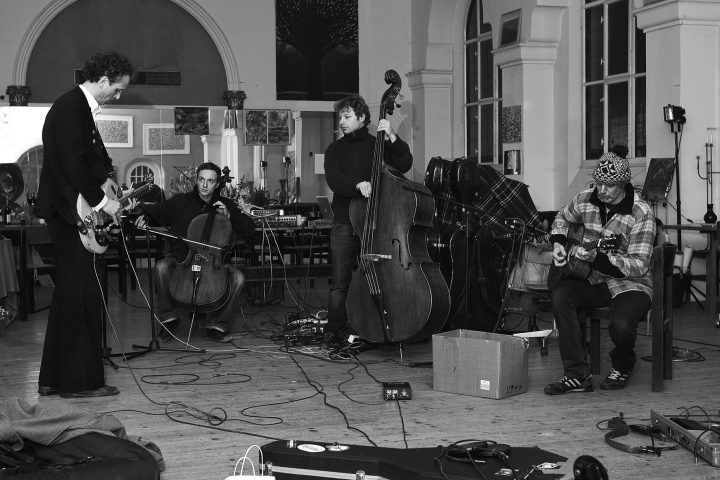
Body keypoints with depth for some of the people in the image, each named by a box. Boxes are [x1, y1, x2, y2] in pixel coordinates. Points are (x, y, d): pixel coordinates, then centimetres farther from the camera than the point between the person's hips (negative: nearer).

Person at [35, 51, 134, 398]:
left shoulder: (81, 108, 16)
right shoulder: (70, 108, -16)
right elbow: (73, 165, -22)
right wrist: (101, 201, -15)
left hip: (70, 214, 11)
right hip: (69, 212, -11)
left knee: (69, 295, 13)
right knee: (83, 296, -6)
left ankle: (54, 379, 20)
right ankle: (80, 381, 0)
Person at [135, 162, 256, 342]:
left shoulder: (225, 205, 9)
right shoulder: (180, 201, 6)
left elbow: (249, 229, 6)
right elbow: (157, 211, 12)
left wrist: (229, 216, -9)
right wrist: (145, 217, -11)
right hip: (180, 259, -1)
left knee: (238, 277, -26)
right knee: (162, 266, -32)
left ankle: (218, 326, -12)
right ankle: (168, 318, -13)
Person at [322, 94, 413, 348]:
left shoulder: (378, 145, 9)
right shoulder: (335, 150, 11)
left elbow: (404, 165, -4)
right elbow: (334, 180, -7)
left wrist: (392, 138, -15)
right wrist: (357, 184, -25)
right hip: (345, 224, 0)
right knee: (340, 282, -2)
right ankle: (334, 332, 4)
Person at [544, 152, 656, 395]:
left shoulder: (641, 213, -17)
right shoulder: (585, 199, 0)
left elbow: (639, 265, -22)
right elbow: (562, 219, 23)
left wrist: (597, 258, -33)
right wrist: (558, 244, 2)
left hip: (629, 284, -5)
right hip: (592, 280, 5)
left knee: (621, 326, -33)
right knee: (559, 295, -26)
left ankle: (622, 367, 8)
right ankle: (578, 375, -21)